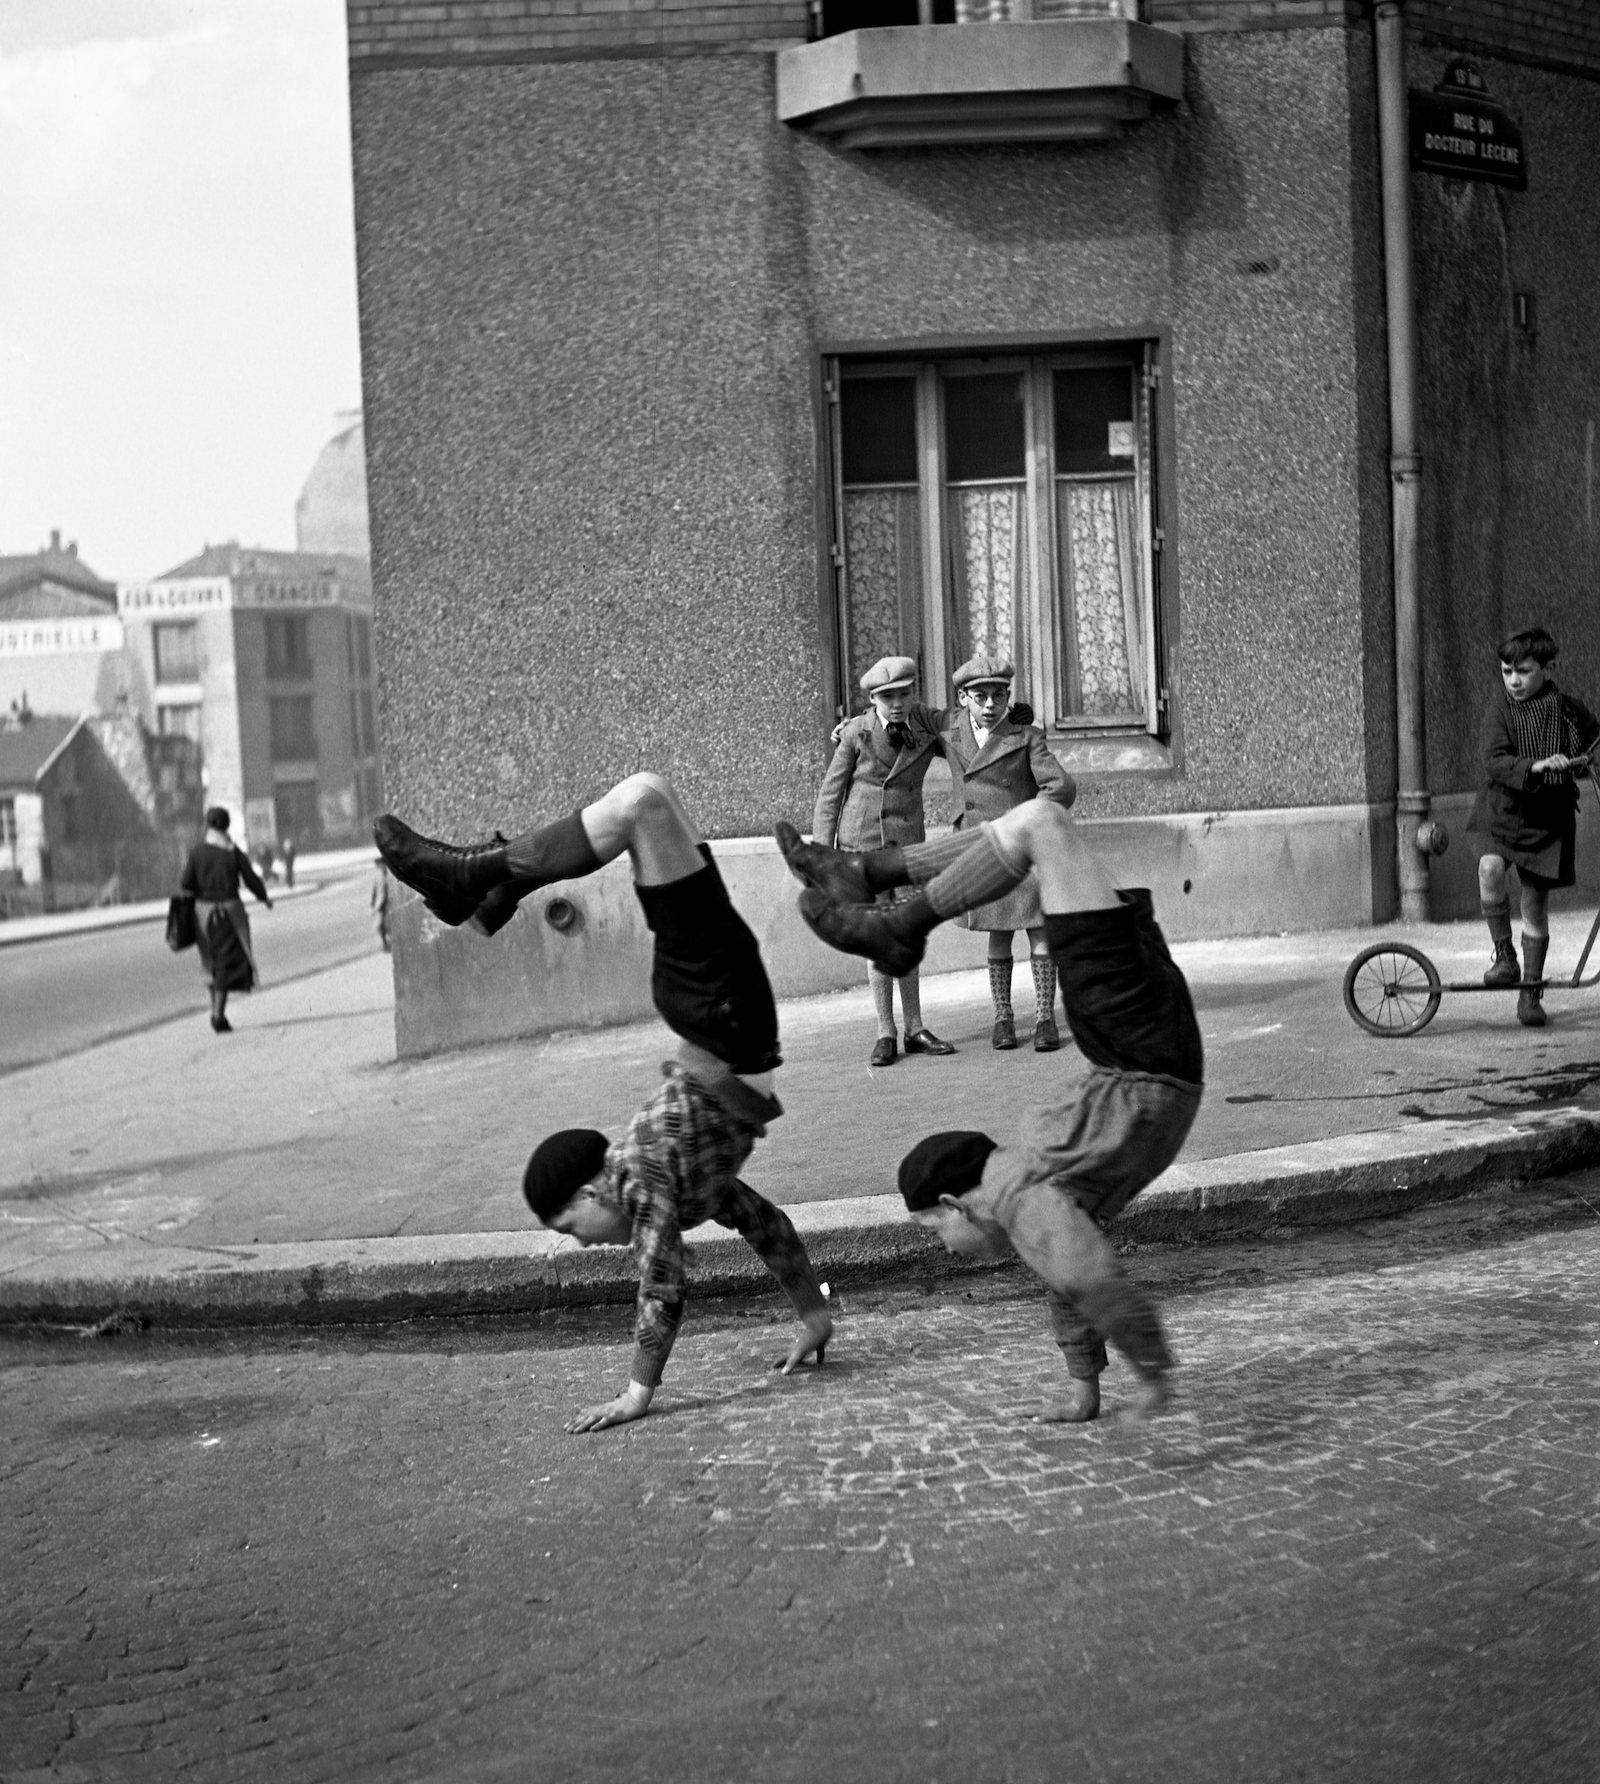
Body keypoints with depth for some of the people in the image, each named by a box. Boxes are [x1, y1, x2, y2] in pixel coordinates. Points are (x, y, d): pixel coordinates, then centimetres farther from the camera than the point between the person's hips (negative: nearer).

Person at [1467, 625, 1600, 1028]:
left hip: (1546, 817, 1)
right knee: (1490, 867, -29)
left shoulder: (1567, 708, -3)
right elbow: (1494, 763, -20)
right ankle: (1504, 956, -12)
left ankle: (1531, 992, 17)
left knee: (1535, 905, 4)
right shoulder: (1499, 708, -7)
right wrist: (1536, 766, -33)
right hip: (1501, 809, -1)